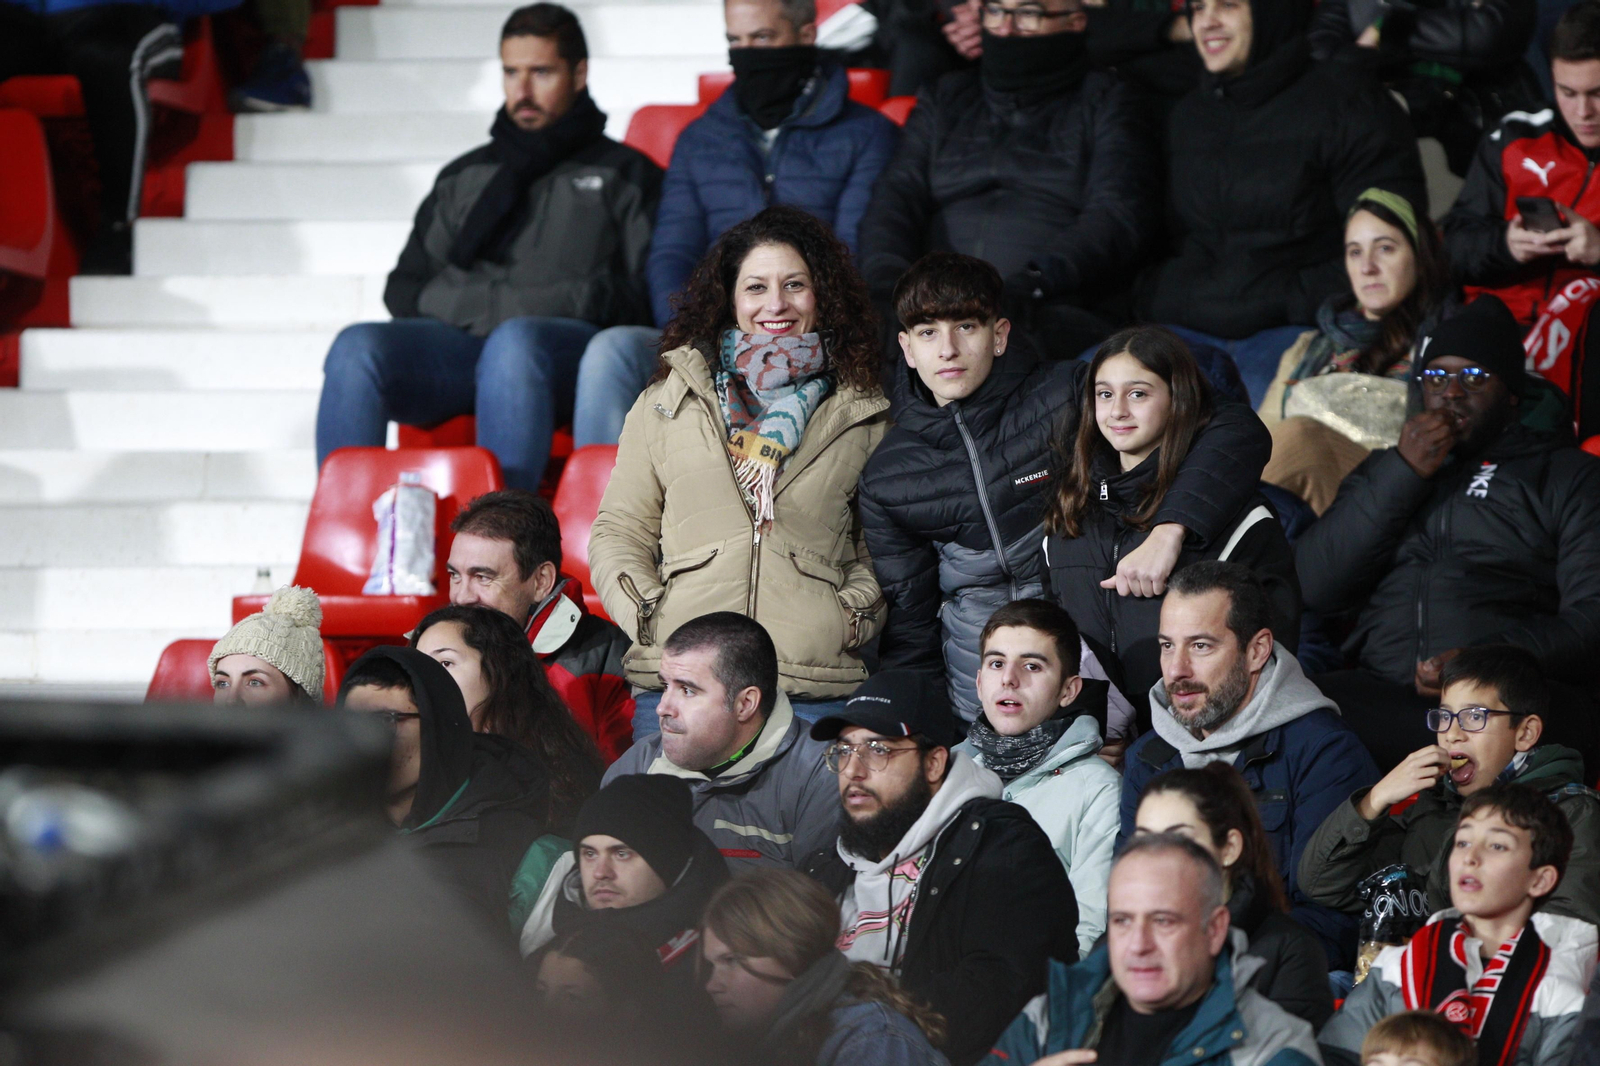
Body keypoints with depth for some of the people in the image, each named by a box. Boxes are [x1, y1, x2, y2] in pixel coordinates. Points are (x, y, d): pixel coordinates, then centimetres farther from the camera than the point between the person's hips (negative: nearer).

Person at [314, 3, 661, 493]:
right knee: (357, 348, -26)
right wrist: (483, 304, 3)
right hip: (458, 339, 4)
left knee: (514, 342, -40)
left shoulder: (624, 174, 21)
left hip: (570, 347, -4)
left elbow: (646, 291, 6)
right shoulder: (465, 177, 32)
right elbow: (404, 288, 25)